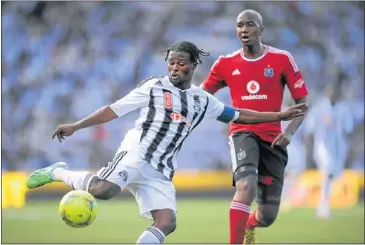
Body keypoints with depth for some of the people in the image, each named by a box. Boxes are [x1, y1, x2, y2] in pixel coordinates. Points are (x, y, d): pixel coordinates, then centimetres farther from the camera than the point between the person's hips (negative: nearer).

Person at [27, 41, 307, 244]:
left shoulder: (203, 100, 16)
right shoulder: (154, 86, 4)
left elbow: (239, 115, 22)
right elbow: (115, 109, 5)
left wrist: (279, 116, 17)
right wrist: (76, 126, 0)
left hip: (161, 171, 5)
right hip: (136, 152, -5)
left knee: (166, 222, -14)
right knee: (103, 190, -32)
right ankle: (58, 172, -5)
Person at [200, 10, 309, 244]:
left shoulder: (282, 59, -3)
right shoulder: (226, 64, 1)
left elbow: (302, 102, 1)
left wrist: (290, 131, -13)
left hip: (272, 137, 1)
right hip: (243, 133, -1)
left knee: (268, 216, 6)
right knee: (246, 186, -32)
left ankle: (250, 224, 45)